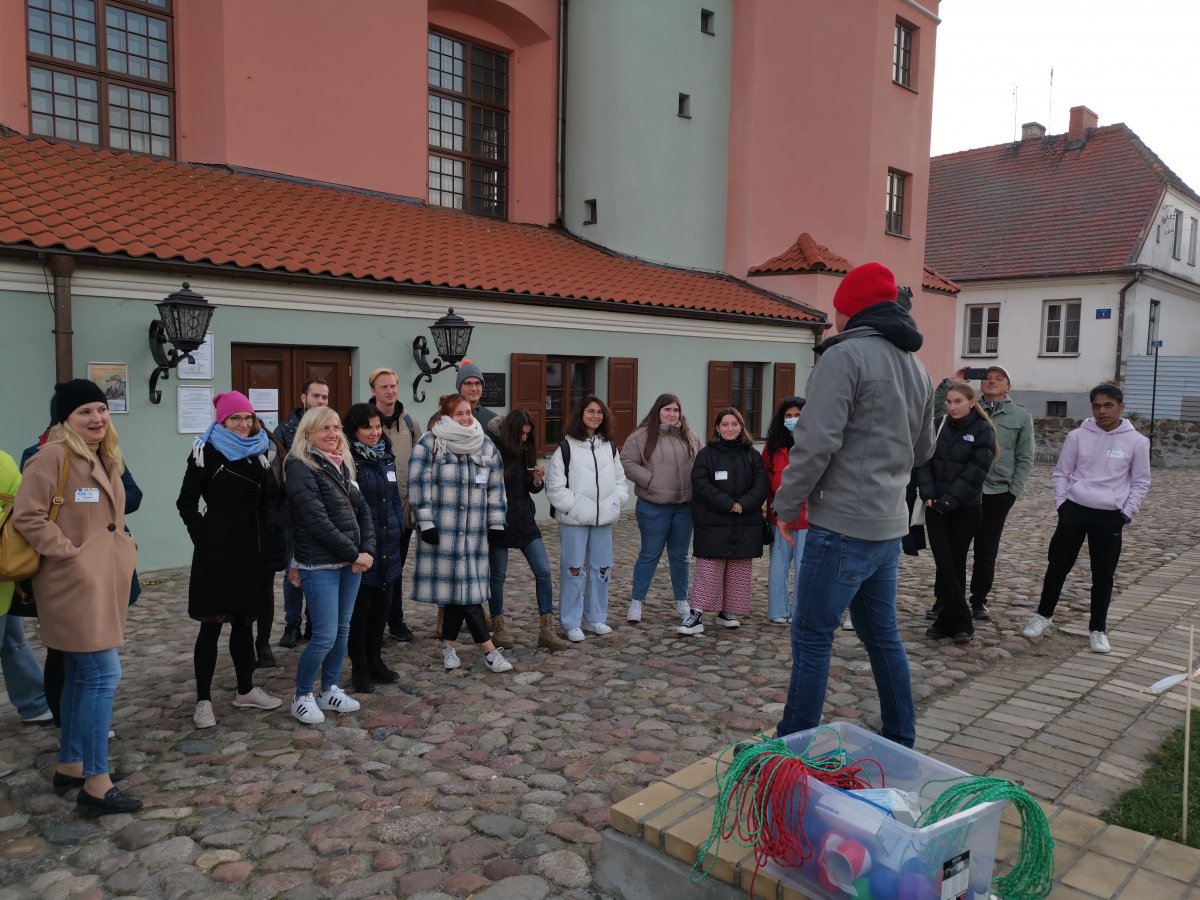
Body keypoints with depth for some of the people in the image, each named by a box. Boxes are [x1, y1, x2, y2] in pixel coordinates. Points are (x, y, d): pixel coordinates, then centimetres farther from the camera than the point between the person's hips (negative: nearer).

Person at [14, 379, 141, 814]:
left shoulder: (106, 458, 13)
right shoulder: (53, 457, -14)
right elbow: (27, 516, -18)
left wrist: (122, 549, 13)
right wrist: (69, 553, -18)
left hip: (104, 582, 9)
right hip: (76, 583, -9)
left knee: (82, 676, 16)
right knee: (103, 675, -10)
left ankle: (70, 766, 29)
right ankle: (96, 783, -3)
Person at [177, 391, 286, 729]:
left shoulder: (259, 453, 10)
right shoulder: (206, 453, -6)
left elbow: (270, 502, 12)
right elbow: (186, 503, -3)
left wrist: (271, 545, 4)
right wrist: (204, 539, -9)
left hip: (252, 551, 5)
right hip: (217, 552, -5)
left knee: (245, 622, 14)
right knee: (211, 625, 0)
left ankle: (245, 690, 26)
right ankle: (203, 701, 8)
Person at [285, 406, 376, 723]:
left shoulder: (342, 464, 12)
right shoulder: (300, 466, -11)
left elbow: (362, 510, 10)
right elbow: (316, 520, -18)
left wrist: (367, 550, -5)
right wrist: (353, 554, -15)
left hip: (350, 562, 7)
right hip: (319, 565, -7)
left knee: (342, 629, 12)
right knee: (325, 635, -5)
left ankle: (330, 689, 27)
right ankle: (302, 696, 13)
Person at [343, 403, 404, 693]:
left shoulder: (386, 458, 11)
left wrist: (399, 529, 13)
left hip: (388, 548, 7)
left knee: (382, 606, 15)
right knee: (360, 609, 5)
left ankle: (375, 661, 29)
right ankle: (359, 668, 19)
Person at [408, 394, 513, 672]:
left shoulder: (487, 447, 12)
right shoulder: (428, 445, -2)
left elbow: (495, 487, 14)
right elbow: (419, 485, -6)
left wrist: (495, 522, 11)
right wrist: (426, 523, -11)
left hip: (474, 531, 4)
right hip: (442, 529, -4)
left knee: (460, 586, 5)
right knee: (464, 589, -6)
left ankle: (449, 645, 20)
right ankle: (489, 651, -2)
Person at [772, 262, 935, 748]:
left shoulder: (845, 355, -13)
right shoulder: (917, 368, 14)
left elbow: (816, 442, -20)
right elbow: (923, 449, 22)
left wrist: (786, 504, -9)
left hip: (843, 524, -8)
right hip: (888, 524, 9)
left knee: (812, 635, 0)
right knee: (882, 633, 19)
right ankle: (900, 739, 30)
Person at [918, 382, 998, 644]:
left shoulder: (983, 431, -5)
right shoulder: (939, 425, 7)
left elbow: (975, 472, -12)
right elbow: (925, 460, 3)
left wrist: (949, 501, -15)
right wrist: (928, 494, -9)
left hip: (965, 508, -3)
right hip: (935, 507, 3)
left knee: (956, 564, 4)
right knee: (944, 564, -2)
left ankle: (949, 620, 13)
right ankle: (959, 622, 6)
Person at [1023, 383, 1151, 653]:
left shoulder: (1136, 441, -2)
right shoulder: (1077, 436, -1)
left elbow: (1140, 482, 4)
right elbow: (1061, 473, 5)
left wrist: (1126, 513, -4)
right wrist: (1062, 504, -3)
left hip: (1110, 516, 0)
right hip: (1074, 510, 1)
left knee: (1103, 575, 7)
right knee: (1058, 566, 7)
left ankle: (1098, 629, 19)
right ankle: (1043, 615, 24)